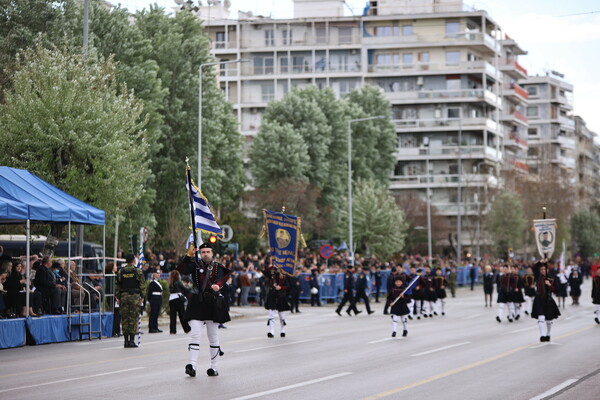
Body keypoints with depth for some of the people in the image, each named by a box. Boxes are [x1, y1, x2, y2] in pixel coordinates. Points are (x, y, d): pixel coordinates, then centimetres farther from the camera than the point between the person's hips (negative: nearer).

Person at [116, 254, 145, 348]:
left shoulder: (120, 272, 6)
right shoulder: (138, 271, -2)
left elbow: (117, 285, 7)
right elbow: (142, 285, -6)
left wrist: (118, 297, 12)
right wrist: (142, 297, -2)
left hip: (124, 296, 3)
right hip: (135, 295, -3)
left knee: (124, 319, 6)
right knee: (133, 318, -1)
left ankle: (126, 341, 5)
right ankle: (132, 341, -4)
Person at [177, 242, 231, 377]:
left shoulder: (218, 267, 7)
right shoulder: (195, 265, 5)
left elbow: (222, 278, -11)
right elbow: (181, 269, -12)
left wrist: (218, 285, -34)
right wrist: (189, 255, -24)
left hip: (213, 304, 1)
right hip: (197, 304, -1)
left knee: (213, 336, 8)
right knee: (195, 335, -11)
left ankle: (214, 367, 16)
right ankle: (192, 365, -17)